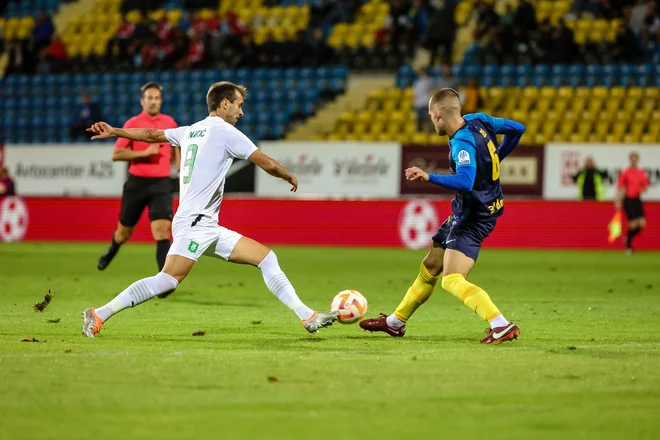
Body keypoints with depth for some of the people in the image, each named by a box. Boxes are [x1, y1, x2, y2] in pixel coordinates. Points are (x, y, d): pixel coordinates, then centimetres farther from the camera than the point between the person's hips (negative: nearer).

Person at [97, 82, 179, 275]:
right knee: (125, 231, 14)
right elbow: (116, 154, -9)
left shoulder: (169, 122, 7)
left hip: (161, 184, 1)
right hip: (137, 182, -1)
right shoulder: (133, 124, -5)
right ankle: (112, 250, 49)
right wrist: (144, 153, -18)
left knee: (162, 229, -17)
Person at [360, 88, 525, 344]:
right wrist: (494, 159, 22)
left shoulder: (462, 142, -26)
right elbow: (517, 129, 12)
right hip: (465, 211, 10)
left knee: (452, 280, -18)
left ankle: (502, 326, -27)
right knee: (430, 266, 20)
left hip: (473, 219, -10)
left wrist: (429, 178, -44)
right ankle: (396, 322, 35)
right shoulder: (477, 120, 0)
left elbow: (465, 181, -41)